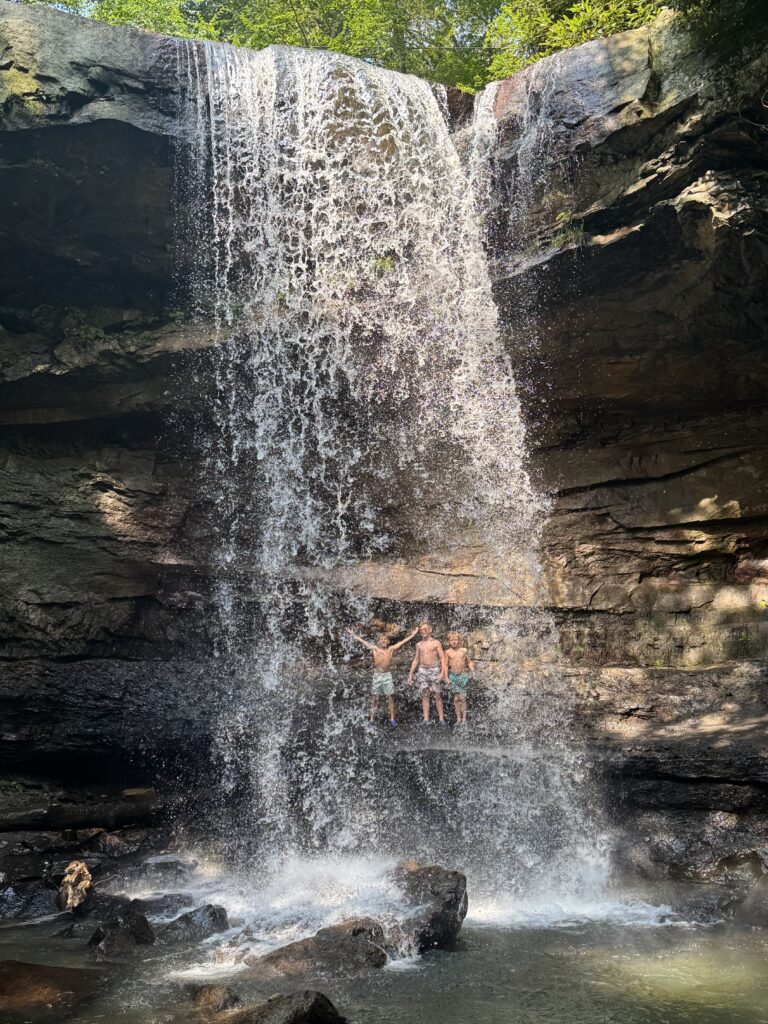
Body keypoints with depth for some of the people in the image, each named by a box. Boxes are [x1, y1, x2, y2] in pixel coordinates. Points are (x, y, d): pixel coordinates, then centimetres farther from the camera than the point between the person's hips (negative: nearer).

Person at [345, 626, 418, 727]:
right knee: (374, 699, 3)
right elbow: (361, 641, 4)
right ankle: (372, 719, 7)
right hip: (377, 676, 0)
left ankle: (392, 719, 9)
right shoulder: (374, 649, 1)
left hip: (387, 676, 0)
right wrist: (352, 634, 6)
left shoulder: (391, 649, 2)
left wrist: (413, 635, 4)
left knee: (391, 698, 2)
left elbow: (403, 642, 4)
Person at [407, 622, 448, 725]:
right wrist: (410, 673, 12)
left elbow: (442, 658, -4)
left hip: (434, 670, -3)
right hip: (422, 670, 3)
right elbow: (415, 660, 17)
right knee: (424, 695, 1)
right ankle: (426, 719, 2)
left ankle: (441, 718, 2)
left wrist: (443, 672, -16)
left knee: (437, 695, -3)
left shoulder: (436, 643, 0)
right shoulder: (419, 644, 12)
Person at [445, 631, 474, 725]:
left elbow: (469, 661, 13)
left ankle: (464, 719, -2)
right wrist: (446, 678, -5)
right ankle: (458, 719, 7)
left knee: (462, 698, -8)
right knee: (456, 699, 1)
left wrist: (471, 668, -8)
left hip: (463, 675, 0)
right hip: (453, 676, 0)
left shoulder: (464, 650, 3)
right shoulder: (448, 652, 1)